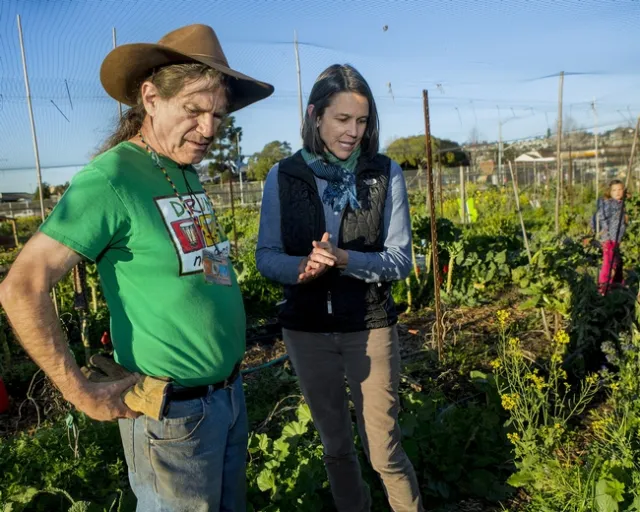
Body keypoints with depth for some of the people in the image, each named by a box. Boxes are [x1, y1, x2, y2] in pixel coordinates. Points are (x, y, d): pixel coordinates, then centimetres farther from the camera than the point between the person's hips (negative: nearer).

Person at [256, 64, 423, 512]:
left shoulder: (387, 174, -7)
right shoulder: (283, 176, -4)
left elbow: (400, 260, -8)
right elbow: (266, 256, -2)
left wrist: (343, 259, -25)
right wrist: (300, 267, -23)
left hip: (370, 327, -1)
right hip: (306, 330, 2)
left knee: (384, 449, 6)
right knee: (335, 443, 20)